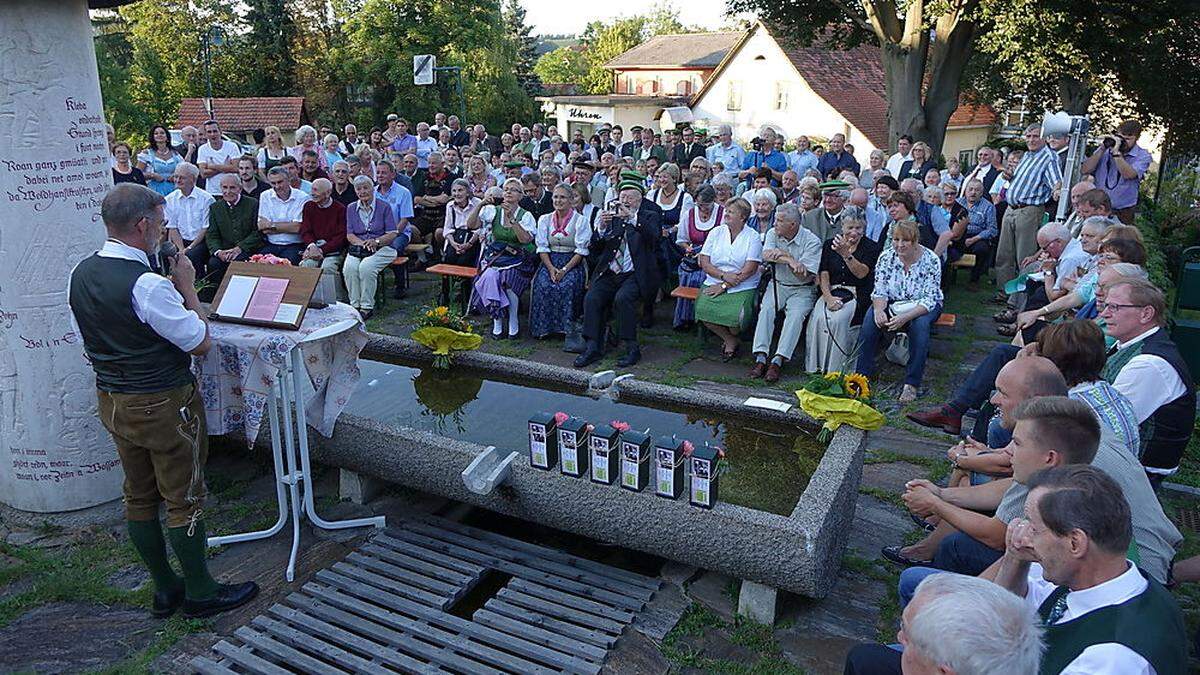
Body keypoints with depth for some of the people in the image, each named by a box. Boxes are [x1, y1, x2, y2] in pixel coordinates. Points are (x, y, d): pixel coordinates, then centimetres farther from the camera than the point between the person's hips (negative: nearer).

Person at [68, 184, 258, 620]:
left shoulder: (81, 274, 2)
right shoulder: (146, 285, -25)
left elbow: (89, 342, 12)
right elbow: (201, 343, -19)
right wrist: (187, 287, -10)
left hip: (110, 400, 8)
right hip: (163, 405, -8)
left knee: (139, 496, 17)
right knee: (184, 500, 6)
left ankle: (164, 589, 32)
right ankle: (200, 594, 21)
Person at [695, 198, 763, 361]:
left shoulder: (753, 237, -1)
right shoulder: (716, 232, 10)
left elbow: (750, 269, -10)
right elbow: (704, 262, 4)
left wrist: (724, 286, -14)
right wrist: (723, 275, -13)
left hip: (742, 288, -3)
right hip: (714, 283, 3)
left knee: (735, 315, -30)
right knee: (703, 310, -25)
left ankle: (729, 339, 10)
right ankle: (731, 341, 1)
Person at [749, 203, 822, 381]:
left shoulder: (812, 242, -11)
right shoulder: (773, 234, 3)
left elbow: (806, 276, -17)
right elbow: (766, 256, -17)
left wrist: (785, 256, -20)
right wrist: (792, 261, -28)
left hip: (802, 289, -3)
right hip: (777, 285, 3)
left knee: (796, 314, -29)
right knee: (766, 308, -25)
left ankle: (777, 361, -31)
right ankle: (760, 358, -29)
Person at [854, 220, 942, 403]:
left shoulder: (930, 260, -17)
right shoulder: (886, 258, -8)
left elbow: (929, 300, -21)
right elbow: (879, 291, -8)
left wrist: (905, 317, -36)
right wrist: (879, 310, -31)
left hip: (922, 307, -2)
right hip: (892, 303, 3)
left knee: (920, 323, -35)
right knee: (871, 318, -27)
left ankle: (911, 384, -28)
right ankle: (861, 375, -21)